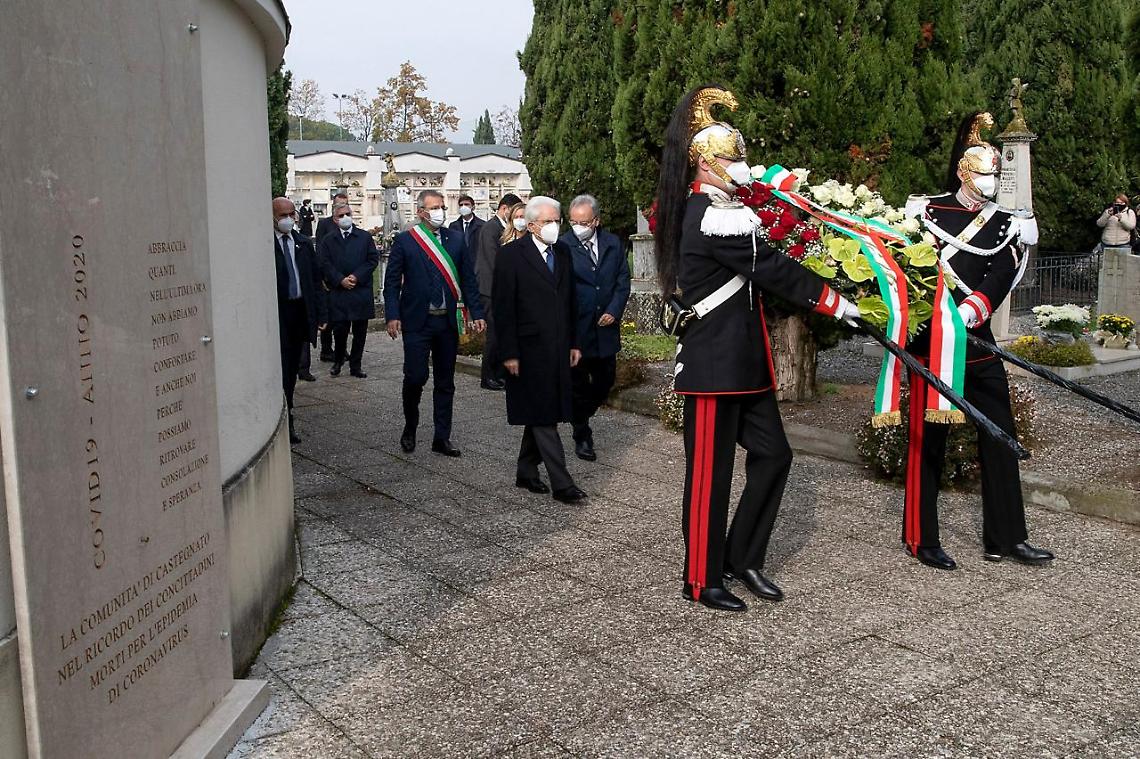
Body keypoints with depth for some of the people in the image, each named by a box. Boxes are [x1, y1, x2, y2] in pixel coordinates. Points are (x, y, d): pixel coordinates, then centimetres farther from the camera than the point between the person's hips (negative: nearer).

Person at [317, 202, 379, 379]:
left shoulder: (365, 237, 7)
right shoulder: (328, 240, 7)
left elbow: (373, 259, 1)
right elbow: (324, 264, 1)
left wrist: (357, 276, -10)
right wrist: (340, 280, -11)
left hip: (361, 290, 1)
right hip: (337, 292, -1)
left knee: (360, 332, 4)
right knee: (339, 329, -2)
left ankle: (355, 366, 14)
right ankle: (337, 362, 20)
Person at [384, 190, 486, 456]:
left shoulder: (456, 238, 7)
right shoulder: (404, 241, -1)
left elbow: (468, 279, 8)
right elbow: (392, 282, -1)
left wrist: (476, 313, 2)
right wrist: (392, 316, -11)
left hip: (448, 321, 3)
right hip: (417, 321, -3)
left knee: (445, 382, 8)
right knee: (415, 377, -6)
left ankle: (442, 438, 17)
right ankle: (410, 428, 19)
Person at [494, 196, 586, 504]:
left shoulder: (562, 252, 11)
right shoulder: (512, 255, -8)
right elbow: (503, 307, -10)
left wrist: (573, 343, 12)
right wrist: (509, 353, -13)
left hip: (558, 349, 6)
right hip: (529, 349, -6)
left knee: (541, 415, 12)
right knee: (543, 416, -4)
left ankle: (526, 471, 25)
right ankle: (561, 483, -3)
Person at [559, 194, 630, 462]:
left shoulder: (613, 243, 5)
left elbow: (623, 279, 8)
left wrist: (614, 311, -4)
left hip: (606, 326, 5)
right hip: (575, 328, -5)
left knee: (605, 380, 14)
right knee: (578, 383, 5)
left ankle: (581, 416, 39)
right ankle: (582, 435, 21)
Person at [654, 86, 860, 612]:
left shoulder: (708, 210, 13)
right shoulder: (714, 219, -18)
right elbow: (774, 270, -17)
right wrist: (837, 305, -11)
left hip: (741, 361, 10)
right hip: (714, 364, -10)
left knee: (772, 455, 13)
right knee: (710, 471, 0)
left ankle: (743, 559, 25)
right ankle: (702, 580, 14)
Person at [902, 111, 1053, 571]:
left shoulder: (1006, 225, 7)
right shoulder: (925, 211, -2)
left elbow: (999, 282, -7)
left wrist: (968, 312, -25)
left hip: (979, 346, 5)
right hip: (931, 343, -4)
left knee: (1000, 438, 8)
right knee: (928, 440, 2)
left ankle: (1006, 539, 20)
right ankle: (921, 540, 13)